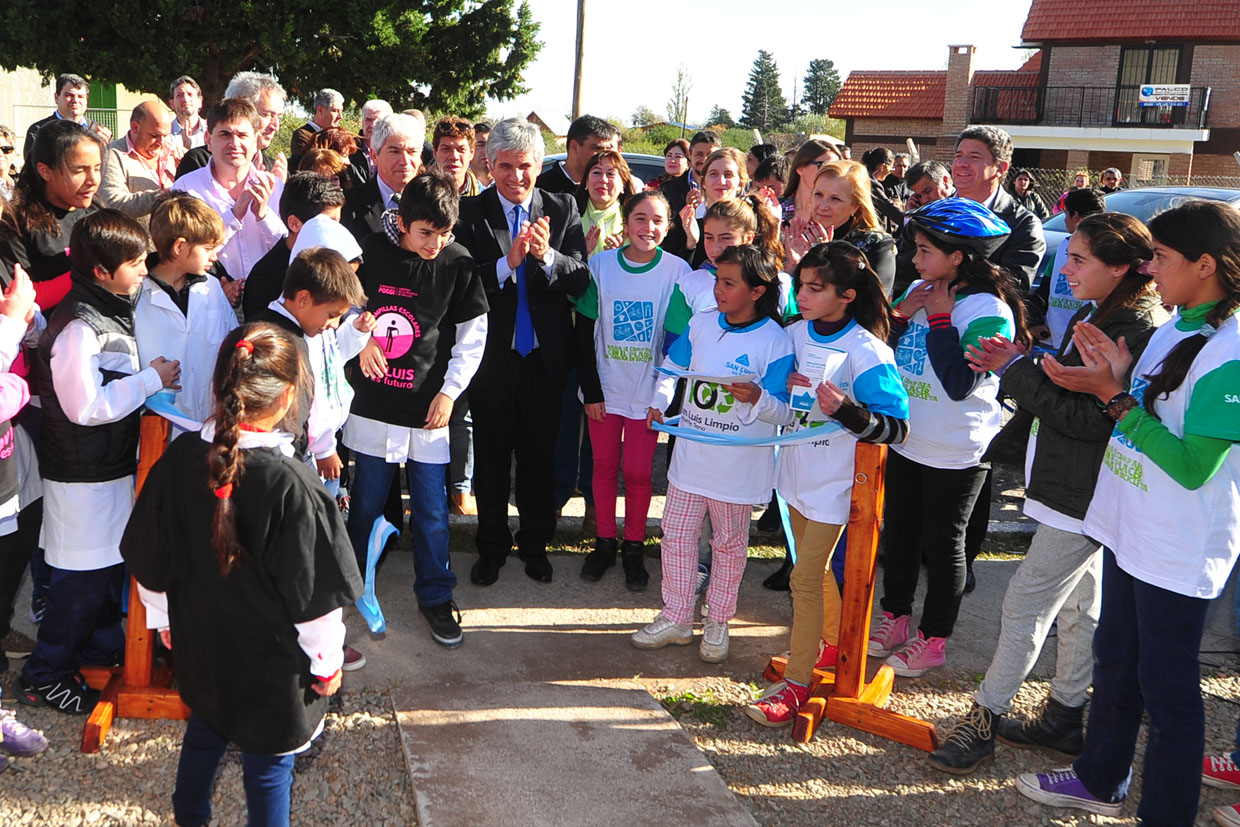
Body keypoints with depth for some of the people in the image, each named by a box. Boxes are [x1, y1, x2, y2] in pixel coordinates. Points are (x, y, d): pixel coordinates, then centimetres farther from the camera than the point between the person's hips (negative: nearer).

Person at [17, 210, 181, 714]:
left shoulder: (113, 309, 7)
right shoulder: (78, 327, -24)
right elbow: (86, 406, -27)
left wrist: (151, 378, 6)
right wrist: (151, 380, -21)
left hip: (114, 463, 10)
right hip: (84, 476, -10)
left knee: (113, 559, 22)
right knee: (83, 575, 0)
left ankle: (102, 644, 40)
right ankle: (44, 676, 15)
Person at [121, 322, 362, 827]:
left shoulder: (180, 458, -13)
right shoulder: (289, 486, -29)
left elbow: (149, 562, 0)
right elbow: (314, 595, -20)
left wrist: (164, 618, 18)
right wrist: (327, 662, -5)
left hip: (201, 647, 6)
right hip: (271, 663, -6)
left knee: (204, 732, 30)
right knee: (268, 765, 14)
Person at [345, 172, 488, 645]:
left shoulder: (459, 265, -5)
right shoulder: (371, 254, -4)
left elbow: (473, 336, 1)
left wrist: (450, 390, -6)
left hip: (430, 406, -1)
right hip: (374, 401, 1)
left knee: (431, 508, 5)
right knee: (367, 499, 13)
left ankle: (436, 596, 21)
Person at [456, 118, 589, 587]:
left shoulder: (562, 210, 0)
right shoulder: (470, 213, -5)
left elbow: (581, 280, -9)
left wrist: (547, 255, -27)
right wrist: (507, 263, -29)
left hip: (545, 357, 1)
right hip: (492, 354, -1)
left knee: (540, 456, 14)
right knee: (491, 456, 12)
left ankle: (535, 544, 33)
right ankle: (492, 547, 30)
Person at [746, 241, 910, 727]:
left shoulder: (867, 352, -20)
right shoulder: (797, 333, 0)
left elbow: (897, 428, -21)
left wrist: (847, 409, -35)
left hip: (833, 483, -7)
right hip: (797, 472, 7)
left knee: (806, 577, -4)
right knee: (814, 567, 21)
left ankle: (797, 683, 7)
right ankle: (834, 642, 42)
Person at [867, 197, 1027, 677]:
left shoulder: (989, 310, -18)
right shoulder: (919, 292, 3)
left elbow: (959, 383, -27)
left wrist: (941, 319, -22)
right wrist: (900, 315, -8)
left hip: (954, 453, -7)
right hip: (905, 440, 7)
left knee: (942, 542, 8)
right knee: (900, 531, 18)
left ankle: (933, 638, 23)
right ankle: (896, 615, 36)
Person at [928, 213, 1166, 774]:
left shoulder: (1137, 330, -21)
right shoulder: (1099, 315, 9)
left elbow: (1090, 419, -25)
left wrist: (1017, 370, -20)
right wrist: (1015, 365, -4)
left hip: (1082, 494, -10)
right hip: (1077, 490, 10)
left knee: (1026, 603, -3)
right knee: (1079, 605, 18)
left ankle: (985, 718, 9)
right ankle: (1065, 718, 31)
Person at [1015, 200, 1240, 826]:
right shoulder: (1174, 328, 6)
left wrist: (1116, 398, -22)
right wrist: (1116, 378, -4)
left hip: (1179, 551, -9)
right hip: (1130, 528, 9)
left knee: (1167, 686, 5)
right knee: (1114, 661, 22)